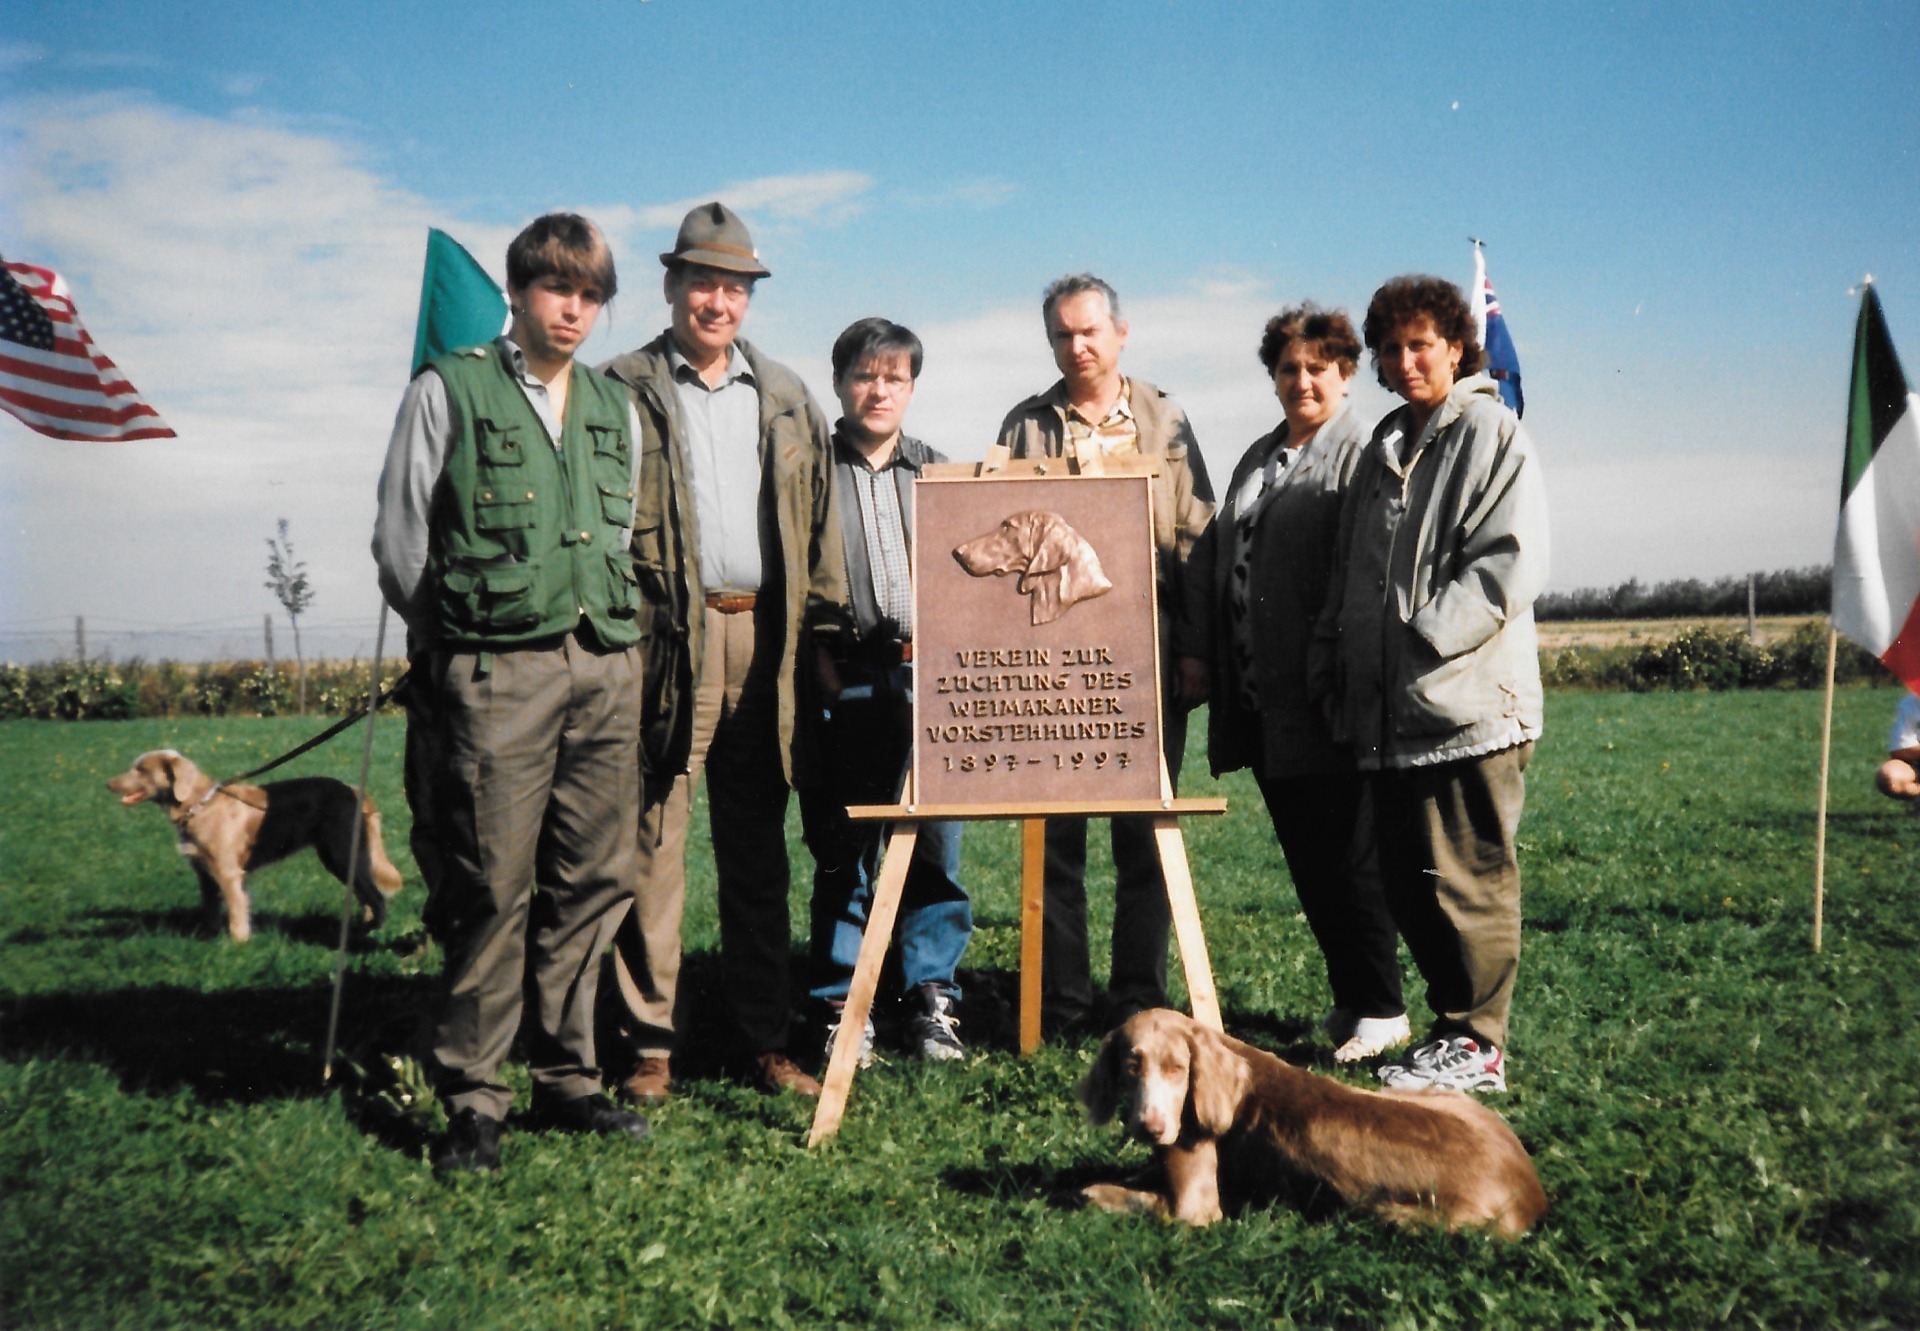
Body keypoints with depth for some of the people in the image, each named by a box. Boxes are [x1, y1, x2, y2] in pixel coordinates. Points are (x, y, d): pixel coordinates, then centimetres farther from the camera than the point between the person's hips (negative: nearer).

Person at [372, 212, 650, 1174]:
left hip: (606, 668, 5)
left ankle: (568, 1079, 17)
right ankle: (471, 1102, 6)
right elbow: (399, 544, 4)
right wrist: (459, 643, 10)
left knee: (590, 880, 6)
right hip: (496, 673, -5)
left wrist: (607, 633, 16)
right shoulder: (447, 391, 2)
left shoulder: (615, 409, 16)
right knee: (492, 886, -5)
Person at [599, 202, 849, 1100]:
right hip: (664, 636, -4)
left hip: (763, 640, 4)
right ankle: (650, 1044, 7)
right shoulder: (624, 389, 4)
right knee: (653, 843, -2)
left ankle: (765, 1041, 18)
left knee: (758, 852, 10)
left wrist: (822, 623, 8)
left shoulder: (786, 398, 17)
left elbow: (819, 515, 17)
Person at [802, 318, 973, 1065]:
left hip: (930, 679, 3)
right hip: (845, 686, -3)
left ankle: (932, 1000, 12)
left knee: (936, 842, 2)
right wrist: (818, 660, -8)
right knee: (842, 851, 2)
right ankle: (842, 1010, 11)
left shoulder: (937, 472, 18)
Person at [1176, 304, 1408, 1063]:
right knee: (1305, 858, 11)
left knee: (1344, 855, -3)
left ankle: (1382, 1010, 9)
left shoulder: (1363, 451, -5)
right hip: (1261, 699, 8)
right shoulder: (1258, 458, 21)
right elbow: (1213, 557, 21)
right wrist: (1198, 648, 14)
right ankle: (1348, 998, 22)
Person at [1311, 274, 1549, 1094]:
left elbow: (1510, 566, -13)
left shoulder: (1491, 434, -2)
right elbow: (1348, 575, 24)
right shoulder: (1383, 449, 21)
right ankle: (1451, 1020, 24)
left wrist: (1423, 636, -17)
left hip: (1467, 706, -8)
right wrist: (1335, 670, 14)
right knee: (1406, 884, 12)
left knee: (1466, 881, -3)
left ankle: (1476, 1044, 7)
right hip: (1388, 713, 8)